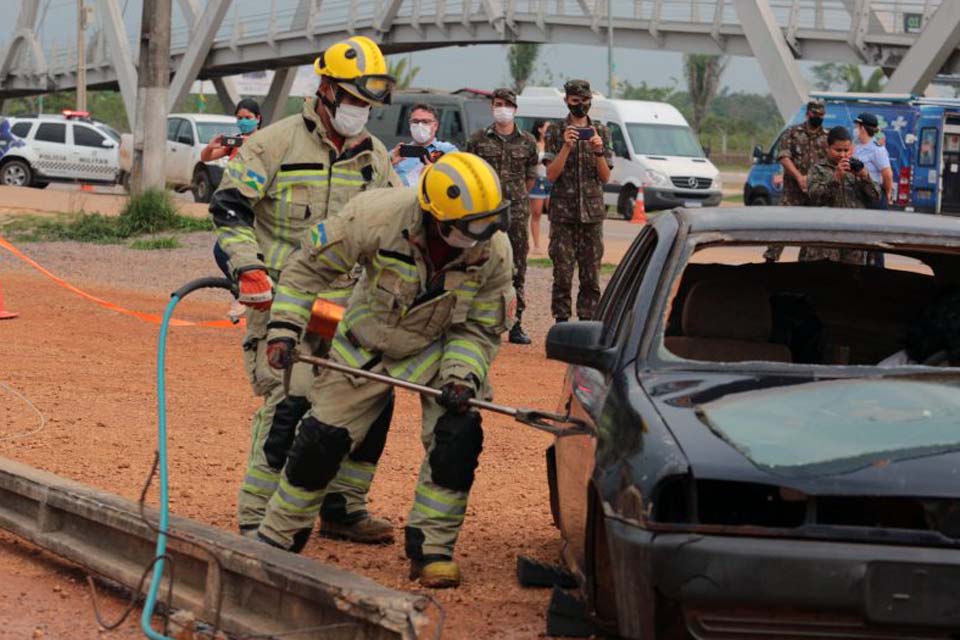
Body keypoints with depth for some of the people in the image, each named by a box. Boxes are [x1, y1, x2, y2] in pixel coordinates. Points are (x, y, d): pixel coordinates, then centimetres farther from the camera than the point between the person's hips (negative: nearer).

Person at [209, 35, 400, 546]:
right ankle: (257, 518, -6)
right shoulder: (277, 143, -4)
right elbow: (228, 207, -5)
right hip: (282, 297, -6)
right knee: (290, 401, -17)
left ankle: (342, 508, 17)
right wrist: (249, 268, -15)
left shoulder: (374, 156, 13)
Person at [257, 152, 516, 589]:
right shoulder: (380, 215, -32)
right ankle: (277, 540, 20)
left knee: (459, 435, -18)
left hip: (439, 349, 1)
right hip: (366, 343, -1)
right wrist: (284, 327, -19)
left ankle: (431, 548, -3)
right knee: (321, 440, 0)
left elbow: (481, 328, -10)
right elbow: (311, 265, -16)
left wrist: (462, 376, -26)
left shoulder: (494, 251, -24)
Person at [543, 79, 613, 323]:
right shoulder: (555, 132, 4)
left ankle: (588, 319, 6)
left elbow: (605, 177, 5)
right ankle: (561, 319, 2)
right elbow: (551, 174, -4)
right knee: (562, 271, -3)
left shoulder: (601, 132, 9)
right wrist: (566, 146, -17)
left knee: (591, 272, 1)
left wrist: (599, 151, -12)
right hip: (563, 211, -2)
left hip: (592, 211, 2)